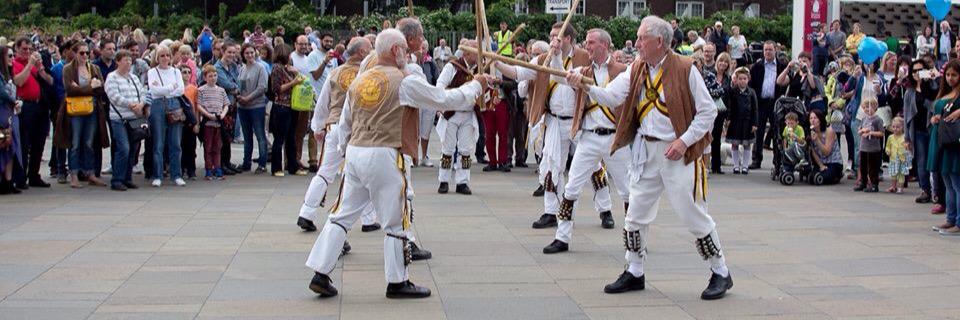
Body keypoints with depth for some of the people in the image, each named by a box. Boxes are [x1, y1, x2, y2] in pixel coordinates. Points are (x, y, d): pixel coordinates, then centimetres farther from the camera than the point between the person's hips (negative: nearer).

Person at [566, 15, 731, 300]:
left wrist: (684, 141, -15)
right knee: (635, 215, 10)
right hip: (645, 152, 6)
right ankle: (634, 273, 25)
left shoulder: (685, 69, -11)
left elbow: (708, 111, -8)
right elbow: (612, 96, -5)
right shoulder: (636, 71, 6)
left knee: (695, 217, -1)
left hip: (678, 153, -5)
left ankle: (720, 274, 14)